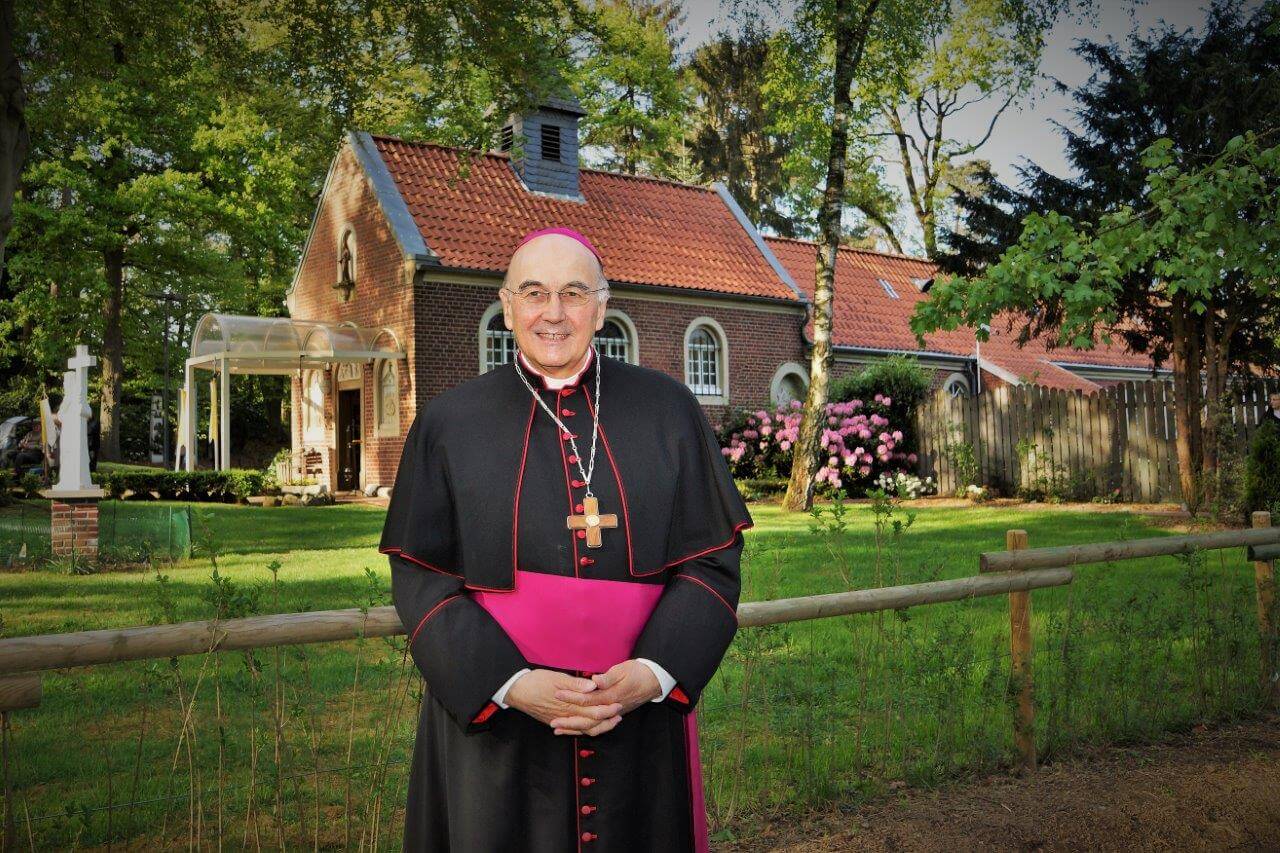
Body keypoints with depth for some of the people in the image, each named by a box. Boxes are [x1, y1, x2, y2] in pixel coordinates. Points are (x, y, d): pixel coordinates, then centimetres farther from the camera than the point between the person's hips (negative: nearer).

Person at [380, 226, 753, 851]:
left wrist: (654, 673, -15)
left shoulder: (668, 412, 1)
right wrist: (509, 683, -16)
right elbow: (421, 577, -3)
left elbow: (713, 558, 0)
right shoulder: (448, 424, 0)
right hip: (491, 730, 0)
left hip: (641, 722, 1)